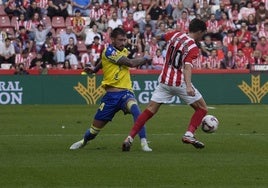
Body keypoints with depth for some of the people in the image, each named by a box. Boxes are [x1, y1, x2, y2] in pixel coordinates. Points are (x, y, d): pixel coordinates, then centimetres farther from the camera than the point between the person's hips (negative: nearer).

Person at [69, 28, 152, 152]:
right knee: (96, 126, 7)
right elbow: (131, 63, -16)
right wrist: (144, 59, 2)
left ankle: (144, 143, -33)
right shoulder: (109, 51, -11)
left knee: (135, 109, -30)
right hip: (111, 94, -4)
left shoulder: (124, 51, 13)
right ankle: (84, 141, 40)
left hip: (126, 92, 4)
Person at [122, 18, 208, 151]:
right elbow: (188, 67, -28)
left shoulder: (175, 35, 4)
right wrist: (188, 86, -41)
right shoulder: (193, 48, -13)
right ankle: (189, 134, -6)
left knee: (150, 110, 5)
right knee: (202, 109, 10)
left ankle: (129, 138, -4)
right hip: (180, 83, -5)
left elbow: (161, 37, 26)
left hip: (164, 81, 5)